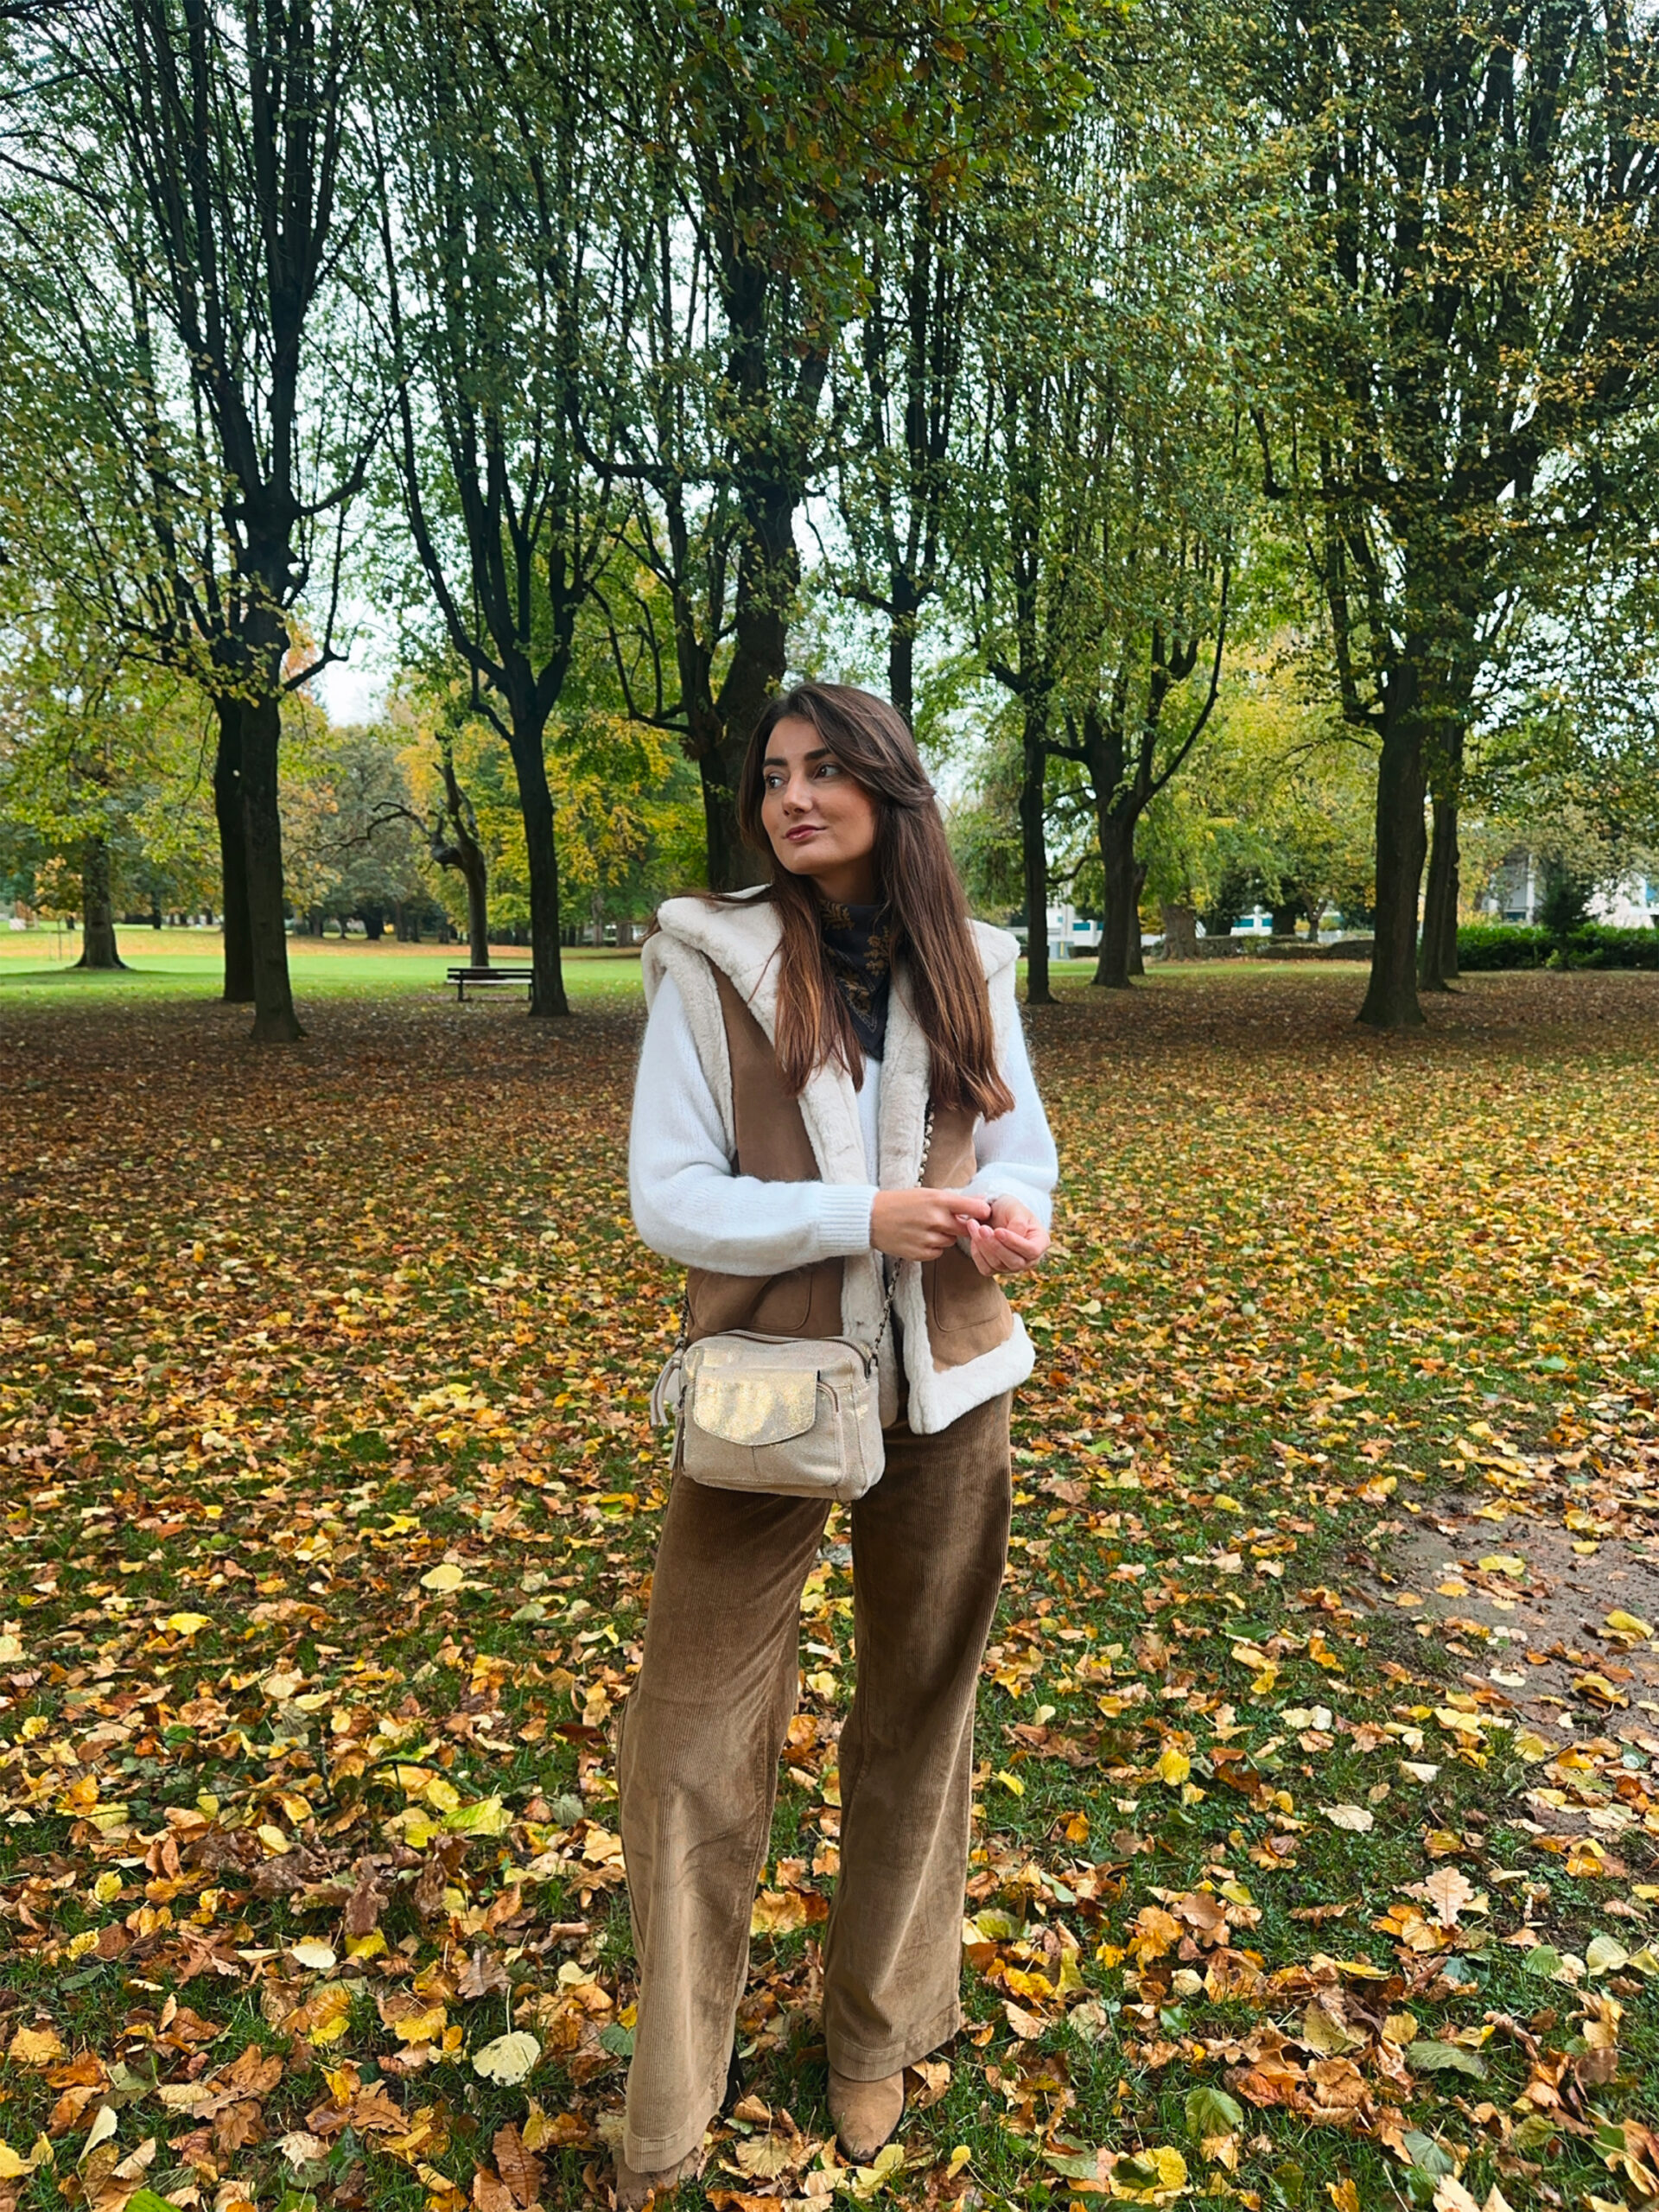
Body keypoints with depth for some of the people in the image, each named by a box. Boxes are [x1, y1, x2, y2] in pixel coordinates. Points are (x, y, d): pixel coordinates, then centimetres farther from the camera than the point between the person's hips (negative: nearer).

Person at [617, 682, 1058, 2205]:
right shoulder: (708, 963, -7)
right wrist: (858, 1218, -22)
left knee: (920, 1715, 17)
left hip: (947, 1391, 3)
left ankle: (880, 2034, 42)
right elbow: (668, 1197, -10)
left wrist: (1011, 1219, -14)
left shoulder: (970, 968, 2)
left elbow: (1026, 1154, 9)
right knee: (696, 1742, 3)